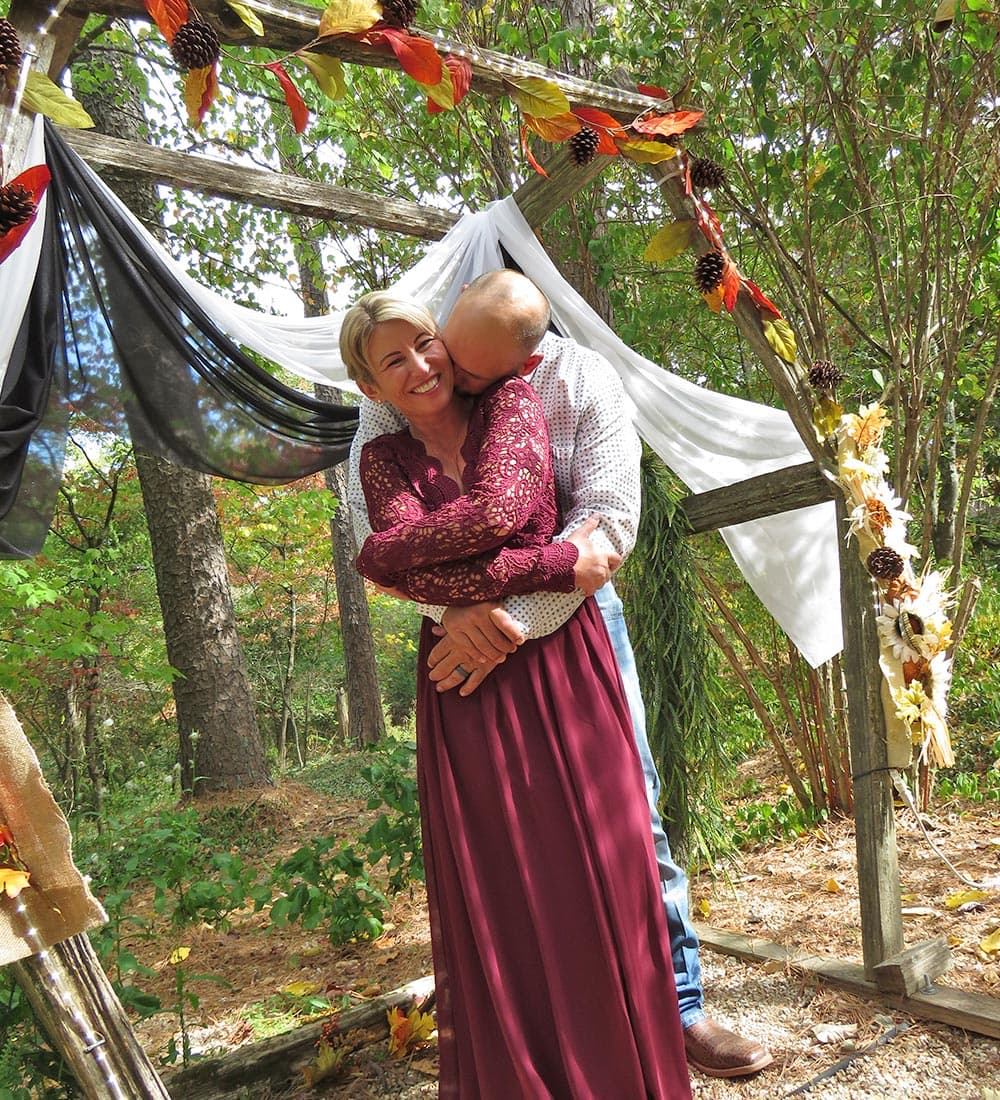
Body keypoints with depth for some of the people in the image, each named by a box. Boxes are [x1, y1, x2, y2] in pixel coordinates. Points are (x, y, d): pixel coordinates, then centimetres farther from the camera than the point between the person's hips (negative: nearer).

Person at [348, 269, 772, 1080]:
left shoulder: (586, 382, -14)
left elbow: (609, 519, -21)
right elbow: (369, 511, -17)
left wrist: (515, 621, -30)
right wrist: (451, 606, -31)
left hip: (573, 609, 0)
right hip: (464, 623, 1)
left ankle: (676, 1005, 21)